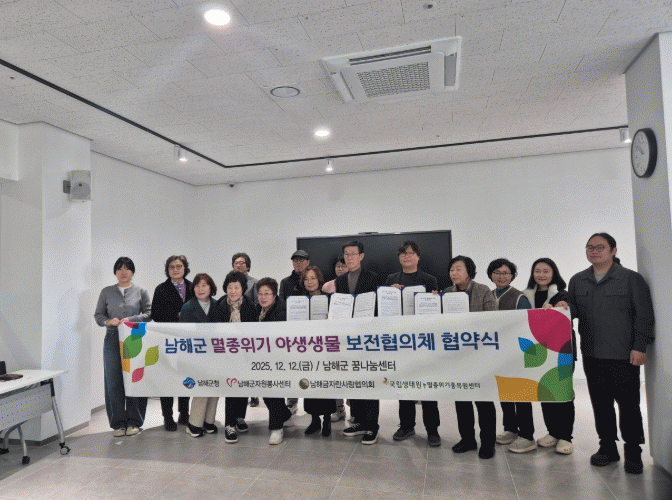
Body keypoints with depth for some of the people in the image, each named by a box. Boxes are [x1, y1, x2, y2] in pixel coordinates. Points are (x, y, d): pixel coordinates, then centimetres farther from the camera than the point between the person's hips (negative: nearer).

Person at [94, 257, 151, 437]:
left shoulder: (141, 292, 8)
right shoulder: (106, 292, 11)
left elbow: (149, 313, 2)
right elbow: (98, 315, 11)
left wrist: (130, 319, -12)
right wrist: (108, 321, -10)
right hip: (113, 340, 1)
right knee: (114, 382, 0)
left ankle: (134, 422, 12)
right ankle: (118, 423, 13)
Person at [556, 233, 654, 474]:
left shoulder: (631, 279, -1)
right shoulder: (577, 281, 11)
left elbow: (644, 315, -3)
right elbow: (575, 309, 17)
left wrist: (639, 347, -9)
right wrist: (566, 307, -7)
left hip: (623, 355, -4)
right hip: (591, 355, 4)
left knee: (628, 403, 3)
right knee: (600, 402, 11)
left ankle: (633, 452, 20)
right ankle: (608, 447, 26)